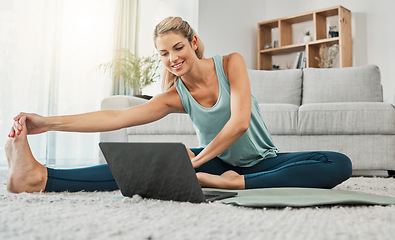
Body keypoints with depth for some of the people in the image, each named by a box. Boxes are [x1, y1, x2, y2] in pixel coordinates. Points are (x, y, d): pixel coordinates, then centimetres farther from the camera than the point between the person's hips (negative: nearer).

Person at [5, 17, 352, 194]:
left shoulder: (231, 63, -11)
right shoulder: (175, 96, -6)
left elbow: (240, 122, -21)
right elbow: (117, 117, -17)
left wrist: (197, 161, -25)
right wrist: (49, 122, -26)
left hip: (262, 161, 0)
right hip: (217, 162, 1)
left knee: (339, 165, -27)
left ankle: (233, 184, -44)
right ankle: (41, 177, -34)